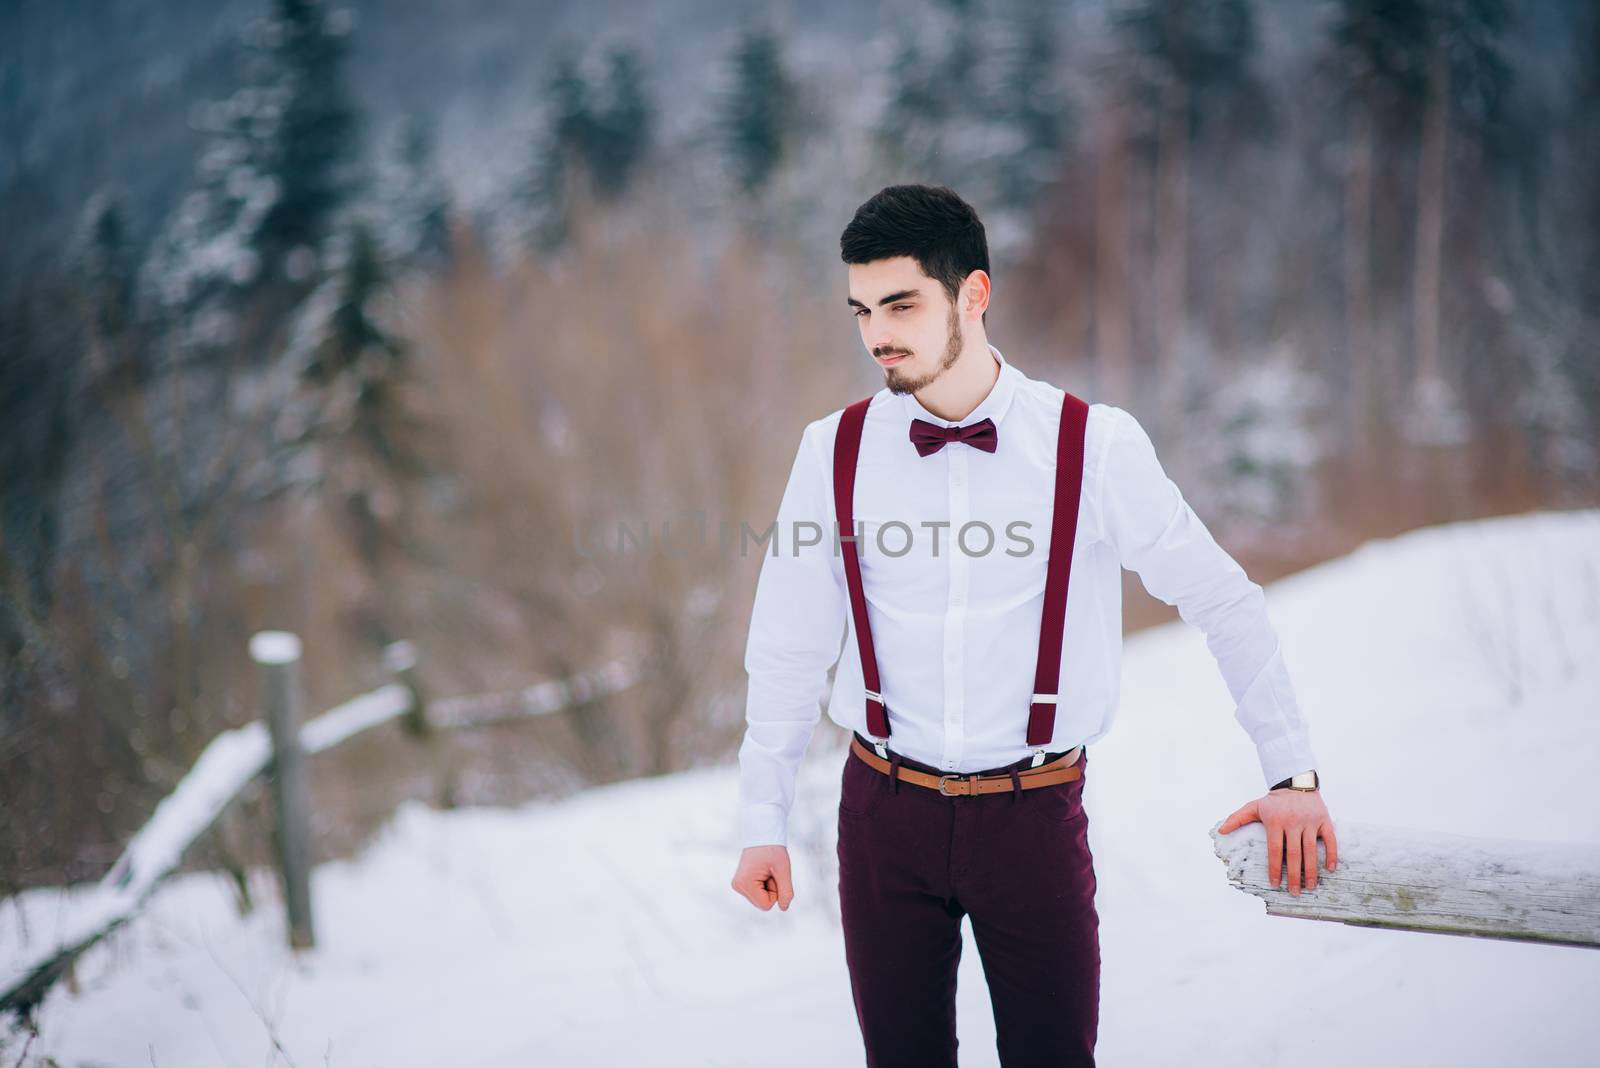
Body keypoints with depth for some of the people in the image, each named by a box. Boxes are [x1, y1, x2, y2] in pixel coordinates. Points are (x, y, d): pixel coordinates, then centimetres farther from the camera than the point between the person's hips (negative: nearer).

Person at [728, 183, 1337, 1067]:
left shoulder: (1094, 447, -7)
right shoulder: (835, 450, -2)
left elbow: (1225, 604, 0)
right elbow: (788, 649, 5)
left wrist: (1292, 773, -2)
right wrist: (762, 821, 6)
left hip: (1035, 812, -1)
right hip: (884, 812, 2)